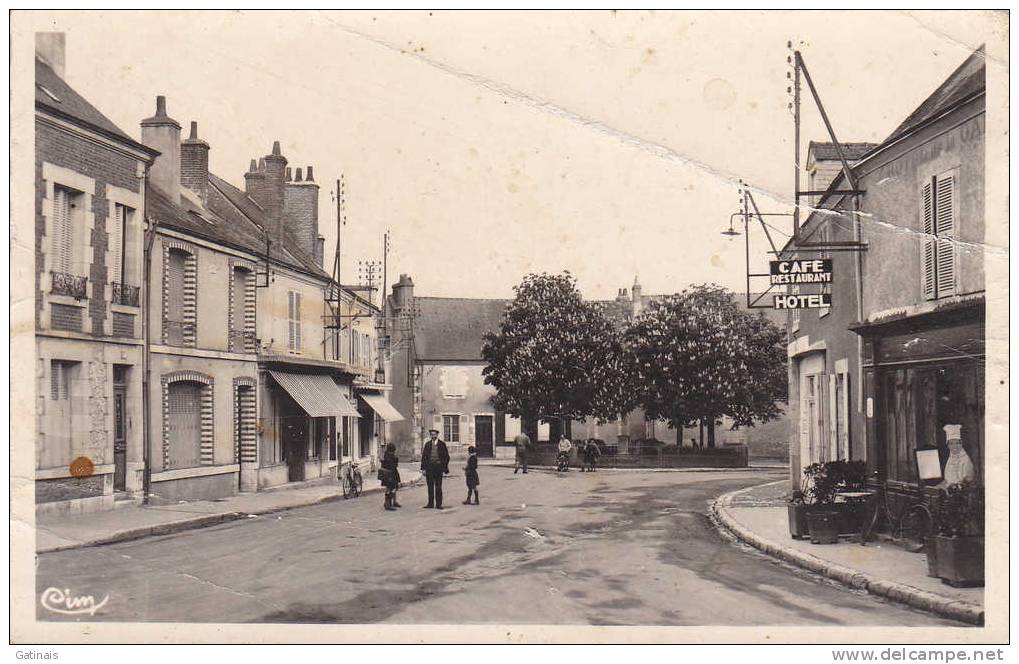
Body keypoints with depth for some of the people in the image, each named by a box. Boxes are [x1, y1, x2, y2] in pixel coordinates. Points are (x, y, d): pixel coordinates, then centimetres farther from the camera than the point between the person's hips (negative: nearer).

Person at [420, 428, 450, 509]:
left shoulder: (442, 444, 3)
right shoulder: (427, 444, 8)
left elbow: (446, 457, 4)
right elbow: (423, 456, 8)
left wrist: (445, 469, -2)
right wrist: (423, 468, 0)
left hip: (438, 467, -2)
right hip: (429, 467, 2)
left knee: (438, 486, -1)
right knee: (430, 487, 6)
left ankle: (438, 504, 3)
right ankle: (430, 503, 12)